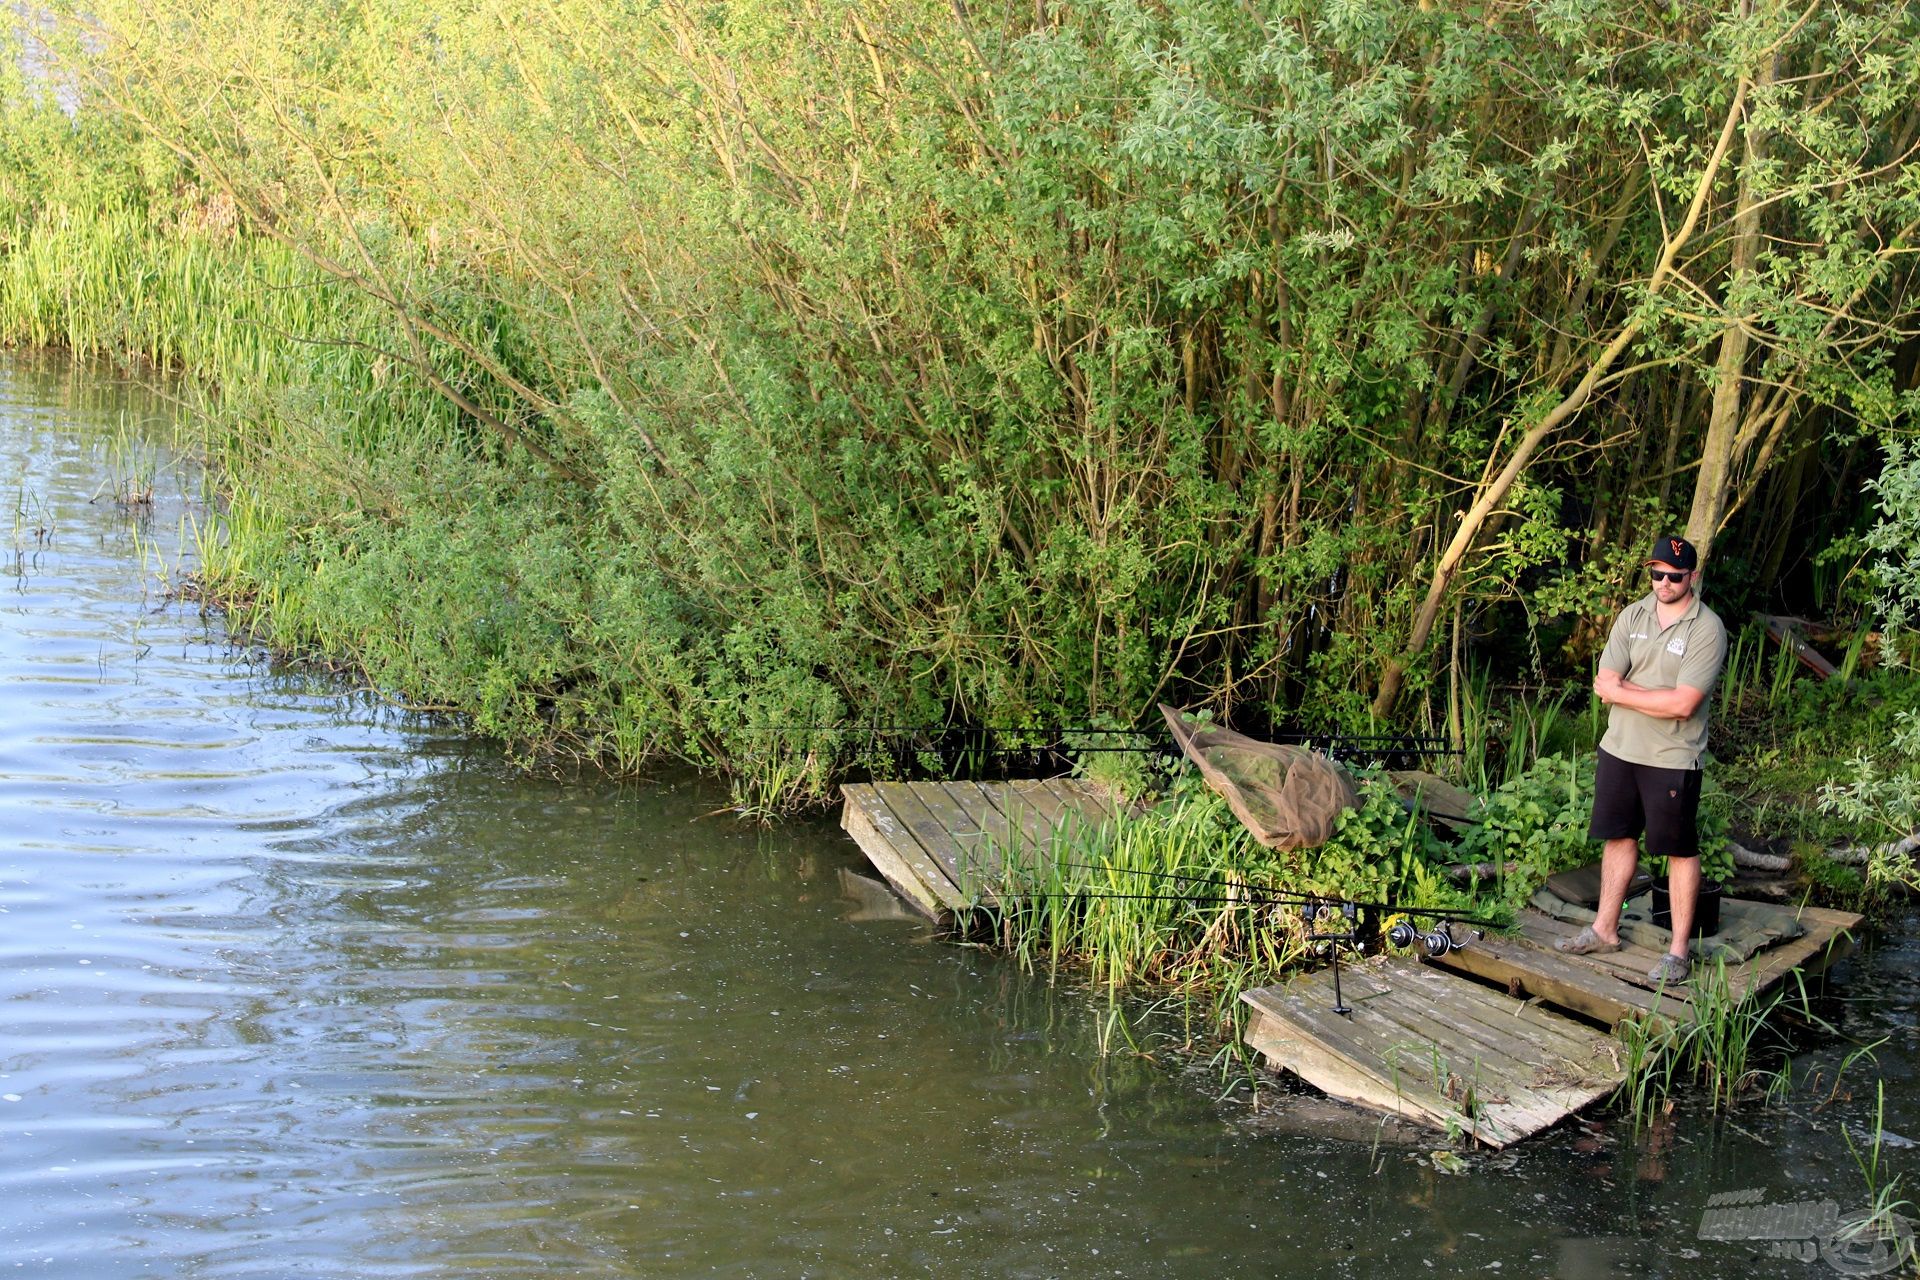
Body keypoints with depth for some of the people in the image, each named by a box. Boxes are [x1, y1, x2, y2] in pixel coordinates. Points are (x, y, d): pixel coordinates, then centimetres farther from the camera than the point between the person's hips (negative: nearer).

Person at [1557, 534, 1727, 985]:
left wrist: (1622, 690, -12)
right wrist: (1655, 694, -17)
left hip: (1673, 759, -5)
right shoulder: (1632, 616, 4)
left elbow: (1683, 704, -21)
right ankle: (1605, 929, 28)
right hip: (1619, 748, 5)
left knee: (1680, 850, 2)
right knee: (1619, 836, 15)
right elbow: (1605, 684, -3)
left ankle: (1679, 951, 9)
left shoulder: (1707, 629, -13)